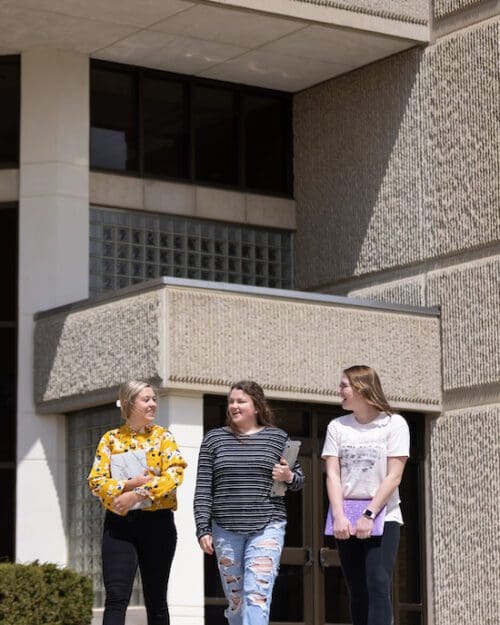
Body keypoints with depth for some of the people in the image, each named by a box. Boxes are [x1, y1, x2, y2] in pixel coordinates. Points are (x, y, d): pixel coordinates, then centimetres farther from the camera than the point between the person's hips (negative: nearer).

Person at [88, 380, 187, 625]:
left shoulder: (162, 436, 4)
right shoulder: (111, 438, 7)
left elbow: (175, 473, -11)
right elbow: (96, 481, -1)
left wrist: (137, 494, -20)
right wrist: (129, 484, -18)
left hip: (157, 521, 0)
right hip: (119, 522, 0)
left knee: (155, 600, 7)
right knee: (116, 598, -12)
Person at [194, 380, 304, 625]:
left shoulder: (278, 438, 6)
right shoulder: (214, 439, 8)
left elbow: (298, 480, 14)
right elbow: (203, 488, 6)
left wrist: (289, 476, -10)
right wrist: (203, 529, -2)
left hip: (267, 527, -2)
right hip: (225, 529, 2)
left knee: (257, 593, -15)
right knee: (235, 598, 7)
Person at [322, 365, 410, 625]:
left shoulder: (393, 423, -2)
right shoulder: (337, 426, 9)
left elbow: (394, 477, -8)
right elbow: (332, 475, 1)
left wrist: (369, 515, -16)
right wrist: (339, 516, -13)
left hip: (382, 516, -4)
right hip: (346, 518, 4)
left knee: (378, 585, -16)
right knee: (357, 591, 3)